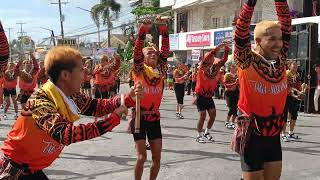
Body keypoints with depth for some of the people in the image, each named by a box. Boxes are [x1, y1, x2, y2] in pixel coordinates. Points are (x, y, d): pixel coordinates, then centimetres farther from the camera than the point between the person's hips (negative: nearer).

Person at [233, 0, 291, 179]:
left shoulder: (280, 60, 0)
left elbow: (286, 24, -1)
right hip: (252, 135, -5)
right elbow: (242, 28, -24)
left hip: (274, 136, 5)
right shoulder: (247, 62, -13)